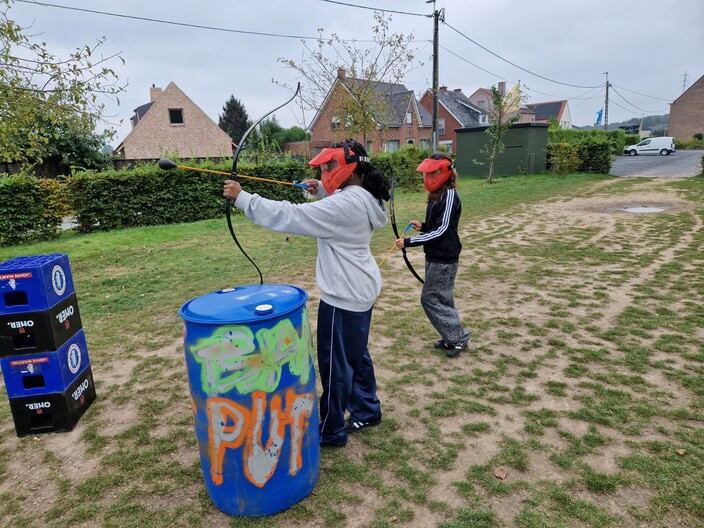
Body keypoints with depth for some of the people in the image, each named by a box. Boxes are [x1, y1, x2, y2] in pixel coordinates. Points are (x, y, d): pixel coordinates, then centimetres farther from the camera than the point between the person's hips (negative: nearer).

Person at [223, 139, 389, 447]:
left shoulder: (344, 205, -25)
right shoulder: (361, 198, 6)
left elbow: (289, 216, -28)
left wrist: (243, 198, -22)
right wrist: (321, 192, 7)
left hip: (344, 296, -10)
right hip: (360, 291, 10)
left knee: (335, 363, 5)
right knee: (356, 354, 23)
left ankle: (331, 431, 21)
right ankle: (367, 411, 40)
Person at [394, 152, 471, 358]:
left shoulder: (449, 196, -18)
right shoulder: (437, 195, 10)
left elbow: (441, 230, -22)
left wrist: (409, 242, -22)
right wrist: (423, 226, 0)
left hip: (444, 259, -9)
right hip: (435, 256, 9)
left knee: (430, 299, -3)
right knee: (442, 298, 15)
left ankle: (458, 337, 9)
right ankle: (452, 337, 27)